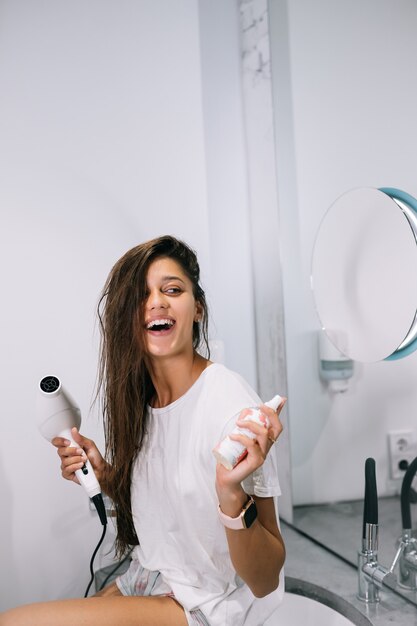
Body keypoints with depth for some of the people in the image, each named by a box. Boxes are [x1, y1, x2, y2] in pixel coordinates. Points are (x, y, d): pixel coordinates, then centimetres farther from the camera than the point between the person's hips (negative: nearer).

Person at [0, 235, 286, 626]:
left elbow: (265, 582, -22)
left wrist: (232, 492, -39)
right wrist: (104, 475, -4)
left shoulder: (231, 403, -24)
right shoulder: (138, 397, -1)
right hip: (148, 580, 6)